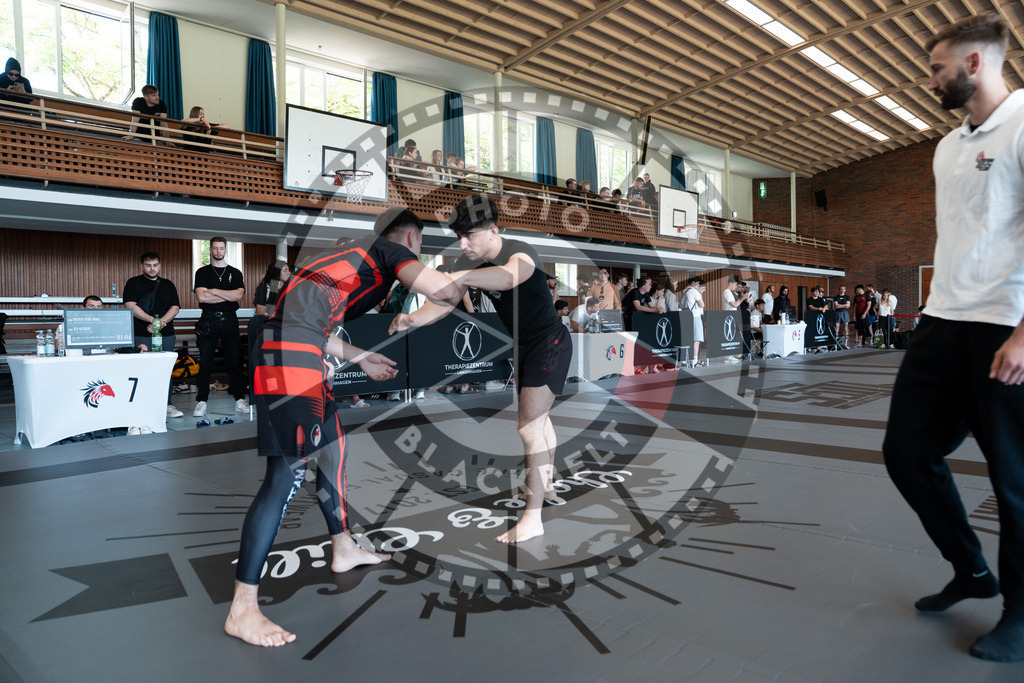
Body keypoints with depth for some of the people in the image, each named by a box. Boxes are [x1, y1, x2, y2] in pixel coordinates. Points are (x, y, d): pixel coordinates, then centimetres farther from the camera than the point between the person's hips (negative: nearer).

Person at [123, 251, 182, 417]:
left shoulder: (168, 285, 15)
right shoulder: (133, 283, 6)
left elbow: (175, 308, 7)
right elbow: (130, 306, -6)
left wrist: (160, 322, -9)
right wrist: (153, 320, -15)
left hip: (166, 335, 3)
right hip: (141, 336, -3)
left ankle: (166, 405, 12)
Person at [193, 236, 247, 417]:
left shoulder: (235, 273, 13)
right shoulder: (202, 272, 9)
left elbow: (239, 295, -4)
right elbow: (201, 297, -7)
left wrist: (214, 291, -5)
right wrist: (229, 295, -6)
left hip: (229, 320, 1)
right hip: (208, 321, -1)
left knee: (234, 360, -1)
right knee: (205, 362, -2)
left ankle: (240, 401, 3)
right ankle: (201, 402, 3)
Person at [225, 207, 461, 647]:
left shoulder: (356, 255, 28)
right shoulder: (390, 249, 4)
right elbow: (442, 290, -13)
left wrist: (362, 360, 35)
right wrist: (461, 289, 11)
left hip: (298, 350, 10)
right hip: (291, 351, -10)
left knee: (333, 448, 20)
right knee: (288, 474, -11)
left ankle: (343, 550, 36)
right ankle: (241, 611, -4)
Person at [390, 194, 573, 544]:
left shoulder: (521, 253, -30)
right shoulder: (469, 262, -7)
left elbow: (509, 277, -55)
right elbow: (443, 303, -13)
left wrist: (459, 277, -64)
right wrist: (411, 319, -31)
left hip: (550, 343, -9)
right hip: (523, 345, 9)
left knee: (529, 426, -14)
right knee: (539, 417, 24)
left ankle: (532, 519, -5)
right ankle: (547, 485, 45)